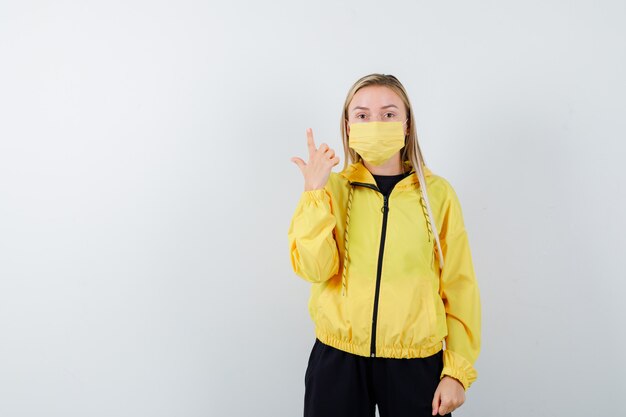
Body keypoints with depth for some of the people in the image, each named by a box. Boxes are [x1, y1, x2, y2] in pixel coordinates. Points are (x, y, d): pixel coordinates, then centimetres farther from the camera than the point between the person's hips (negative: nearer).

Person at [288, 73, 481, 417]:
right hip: (337, 361, 1)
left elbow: (459, 287, -1)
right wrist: (315, 192, -17)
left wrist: (457, 370, -2)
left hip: (416, 363, 0)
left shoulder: (437, 193, -3)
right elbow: (314, 269, -12)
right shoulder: (332, 189, 0)